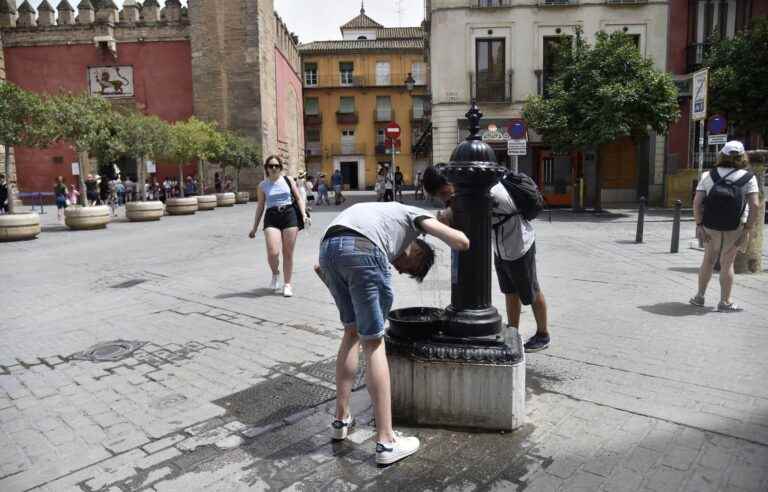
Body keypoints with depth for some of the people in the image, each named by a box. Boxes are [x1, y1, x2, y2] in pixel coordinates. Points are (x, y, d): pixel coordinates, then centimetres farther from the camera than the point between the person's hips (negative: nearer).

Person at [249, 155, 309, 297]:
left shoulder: (288, 180, 7)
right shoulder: (262, 186, 8)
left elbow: (298, 198, 10)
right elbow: (260, 206, 14)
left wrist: (304, 215, -6)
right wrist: (255, 228, 14)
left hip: (289, 216, 0)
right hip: (271, 218, 0)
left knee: (288, 253, 3)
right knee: (273, 252, -16)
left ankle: (287, 284, 17)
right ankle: (275, 274, 17)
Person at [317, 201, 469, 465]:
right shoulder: (414, 215, 27)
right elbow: (461, 242, 10)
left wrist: (345, 299, 37)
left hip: (328, 247, 6)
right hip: (363, 250, -6)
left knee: (352, 331, 23)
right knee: (373, 343, 3)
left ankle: (341, 419, 31)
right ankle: (386, 441, 9)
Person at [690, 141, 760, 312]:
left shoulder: (708, 176, -3)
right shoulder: (748, 178, -7)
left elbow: (697, 202, -9)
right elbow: (755, 205, -15)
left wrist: (699, 225, -5)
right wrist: (748, 229, -9)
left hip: (710, 227, 2)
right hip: (735, 228, -2)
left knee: (708, 260, 18)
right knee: (727, 263, 7)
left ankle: (700, 297, 24)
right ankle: (725, 302, 16)